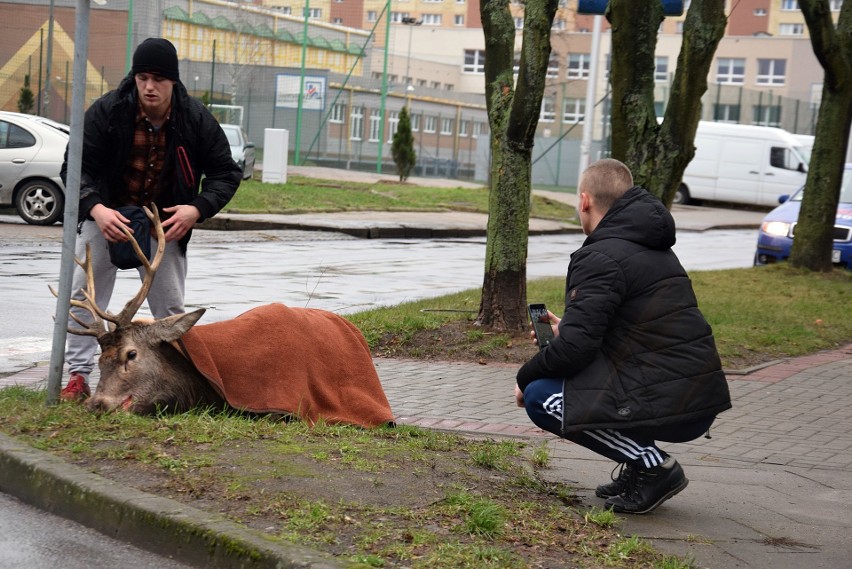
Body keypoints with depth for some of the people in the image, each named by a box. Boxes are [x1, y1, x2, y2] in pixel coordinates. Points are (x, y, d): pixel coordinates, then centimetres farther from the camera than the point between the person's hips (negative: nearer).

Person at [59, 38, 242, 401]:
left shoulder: (196, 119, -13)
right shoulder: (106, 111, -18)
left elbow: (226, 174, -6)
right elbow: (75, 166, -16)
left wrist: (197, 209, -24)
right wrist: (96, 208, -35)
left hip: (166, 223, 1)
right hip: (106, 215, 0)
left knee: (170, 308, 6)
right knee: (83, 294, -4)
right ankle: (78, 376, 3)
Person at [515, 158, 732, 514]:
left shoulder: (601, 257, -13)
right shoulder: (653, 247, 17)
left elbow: (575, 349, -18)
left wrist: (525, 378, 1)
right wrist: (567, 330, 26)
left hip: (669, 402, -10)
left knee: (540, 397, -6)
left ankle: (653, 466, -5)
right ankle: (644, 466, 15)